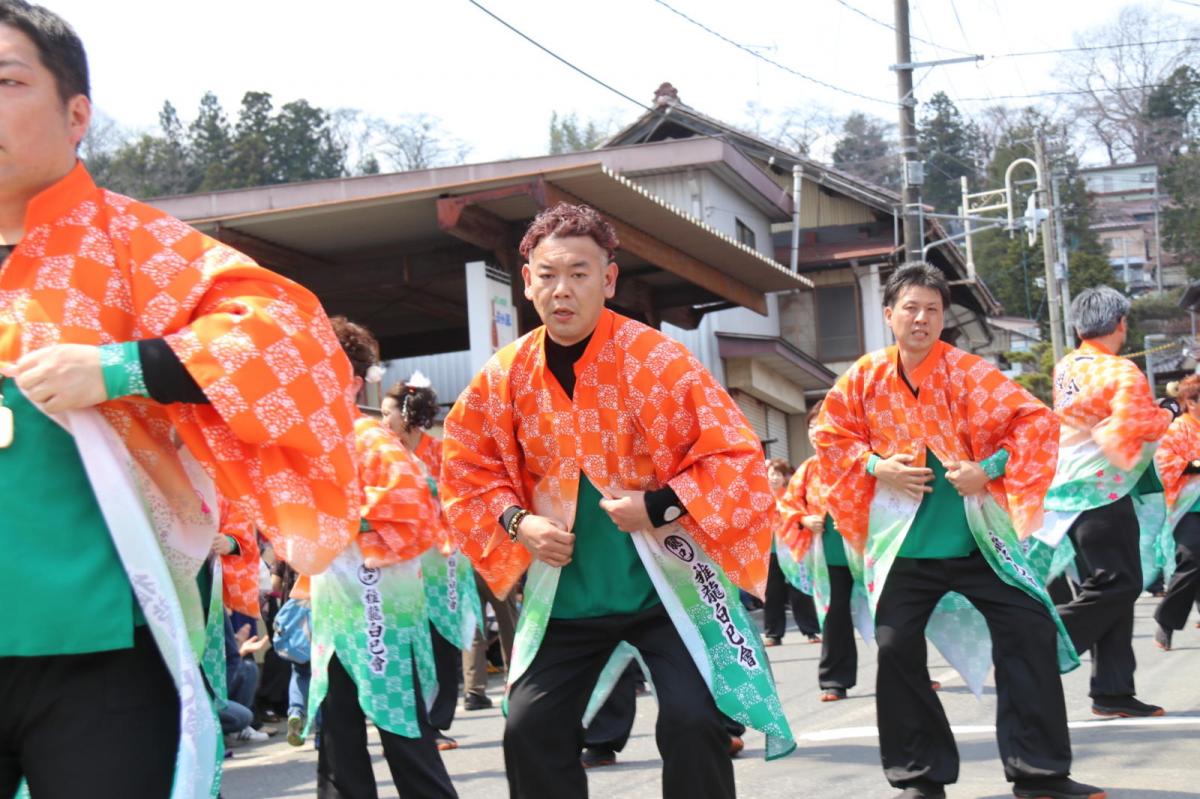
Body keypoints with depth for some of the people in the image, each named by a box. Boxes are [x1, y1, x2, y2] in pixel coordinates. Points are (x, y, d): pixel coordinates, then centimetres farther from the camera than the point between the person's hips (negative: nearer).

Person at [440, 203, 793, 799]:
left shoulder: (656, 359, -13)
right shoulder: (505, 376, -2)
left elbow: (734, 457, -13)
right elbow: (467, 469, 10)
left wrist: (659, 507, -22)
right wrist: (515, 521, -6)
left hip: (661, 580, -4)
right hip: (564, 589, 4)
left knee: (693, 723, -15)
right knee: (530, 732, 2)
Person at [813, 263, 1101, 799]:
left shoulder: (968, 372, -8)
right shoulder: (865, 377, -1)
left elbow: (1036, 423, -9)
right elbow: (830, 435, 10)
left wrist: (988, 469, -19)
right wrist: (875, 466, -6)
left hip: (976, 535, -1)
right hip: (904, 543, 2)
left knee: (1030, 633, -7)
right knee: (897, 649, 1)